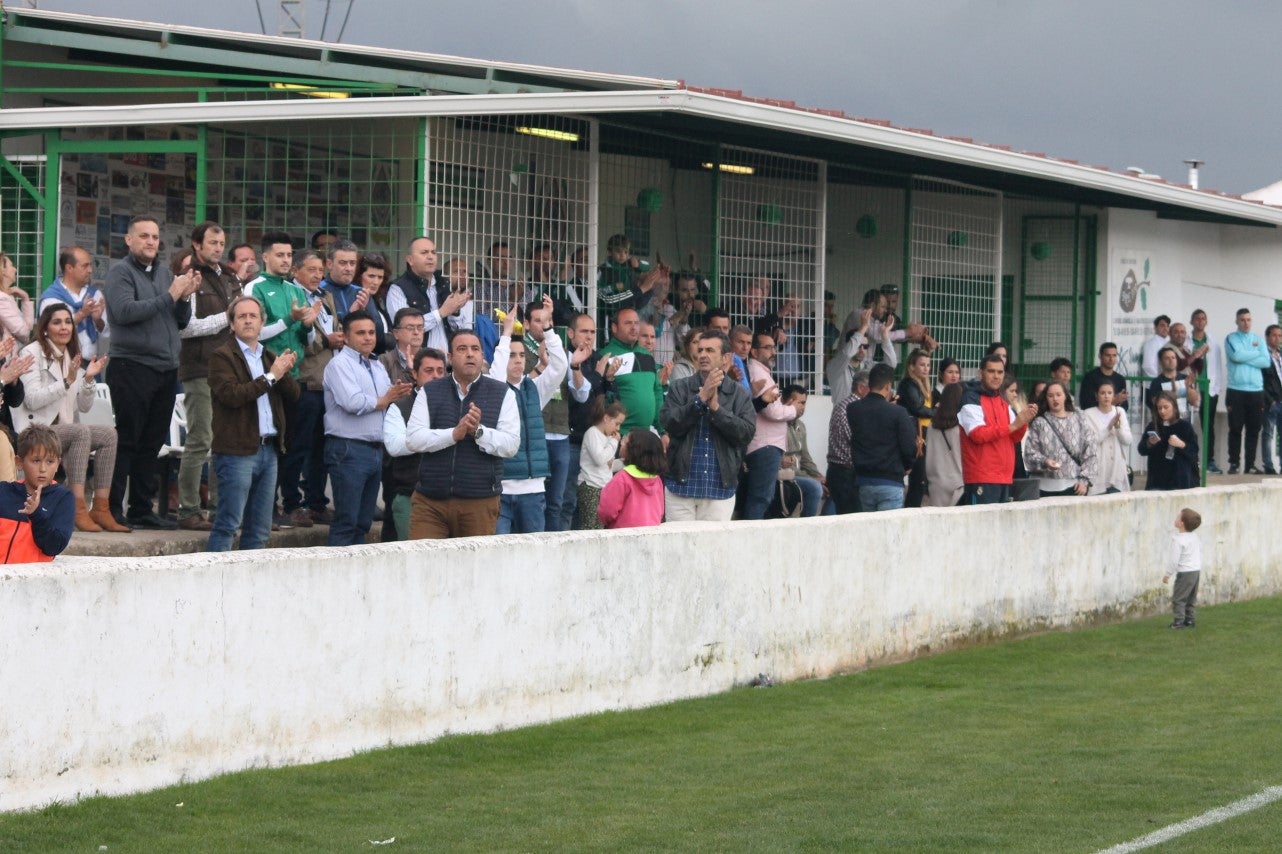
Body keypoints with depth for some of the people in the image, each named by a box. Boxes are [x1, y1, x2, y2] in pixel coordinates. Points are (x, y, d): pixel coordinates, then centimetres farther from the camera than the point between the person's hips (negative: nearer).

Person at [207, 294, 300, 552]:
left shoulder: (269, 357, 19)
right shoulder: (222, 357, -3)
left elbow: (293, 393, 11)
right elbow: (231, 395, -18)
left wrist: (283, 372, -9)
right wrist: (270, 376, -15)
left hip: (268, 449, 7)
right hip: (237, 451, -7)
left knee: (260, 530, 9)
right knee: (227, 525, -8)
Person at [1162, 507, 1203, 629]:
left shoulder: (1178, 540, -18)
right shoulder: (1195, 537, 8)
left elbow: (1174, 559, -18)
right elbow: (1200, 554, 18)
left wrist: (1167, 574, -8)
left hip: (1185, 573, -8)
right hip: (1196, 571, 8)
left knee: (1178, 598, -2)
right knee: (1191, 598, 15)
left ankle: (1179, 621, -4)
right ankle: (1190, 619, 17)